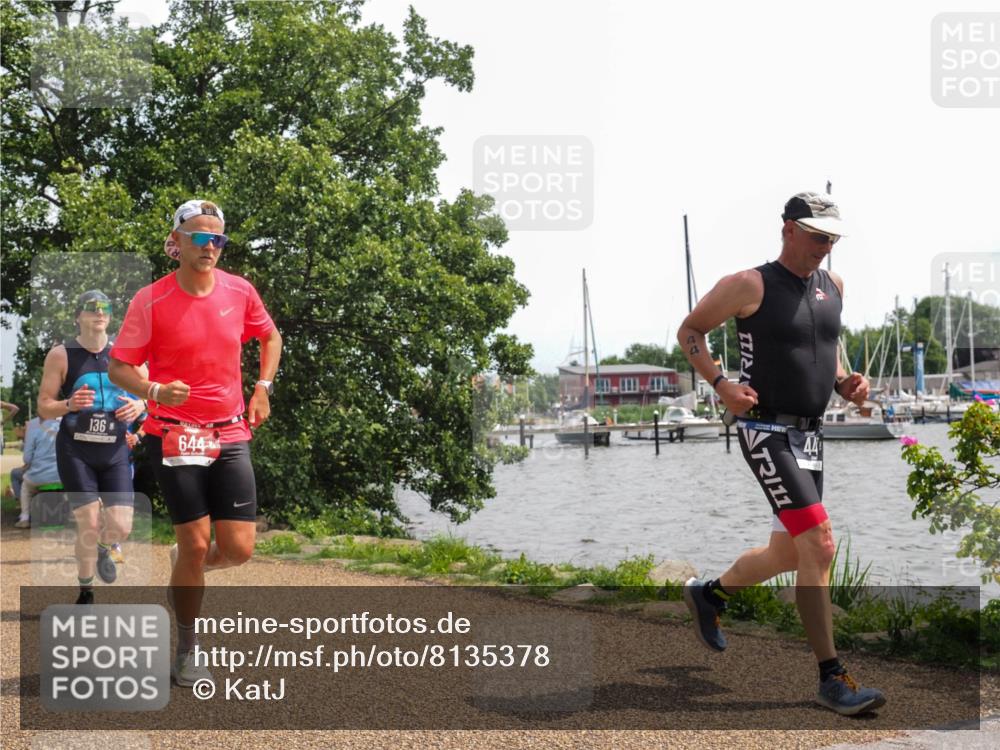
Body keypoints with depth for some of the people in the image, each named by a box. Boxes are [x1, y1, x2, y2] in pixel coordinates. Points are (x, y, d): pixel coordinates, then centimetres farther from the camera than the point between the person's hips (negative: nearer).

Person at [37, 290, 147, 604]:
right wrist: (69, 405, -24)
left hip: (115, 451, 2)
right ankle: (86, 592, 16)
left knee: (121, 527, -5)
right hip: (75, 450, -2)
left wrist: (139, 405, -10)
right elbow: (43, 408, -3)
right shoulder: (60, 355, -4)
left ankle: (104, 549, 34)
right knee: (89, 525, -7)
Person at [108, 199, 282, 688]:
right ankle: (187, 651, 15)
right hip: (174, 435, -3)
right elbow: (118, 366, -4)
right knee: (196, 543, -5)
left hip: (230, 435, 3)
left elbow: (270, 338, 20)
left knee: (238, 549, -2)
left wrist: (263, 386, 7)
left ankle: (186, 565, 34)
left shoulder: (240, 291, 2)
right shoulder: (151, 300, -8)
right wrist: (154, 391, -23)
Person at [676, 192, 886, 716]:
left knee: (788, 554, 16)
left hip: (811, 435, 8)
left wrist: (843, 383, 7)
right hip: (767, 432, -8)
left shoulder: (833, 286, 11)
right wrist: (720, 384, -14)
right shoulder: (750, 286, -9)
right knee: (818, 546, -15)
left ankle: (708, 594, 42)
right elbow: (689, 330, -1)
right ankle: (832, 679, -7)